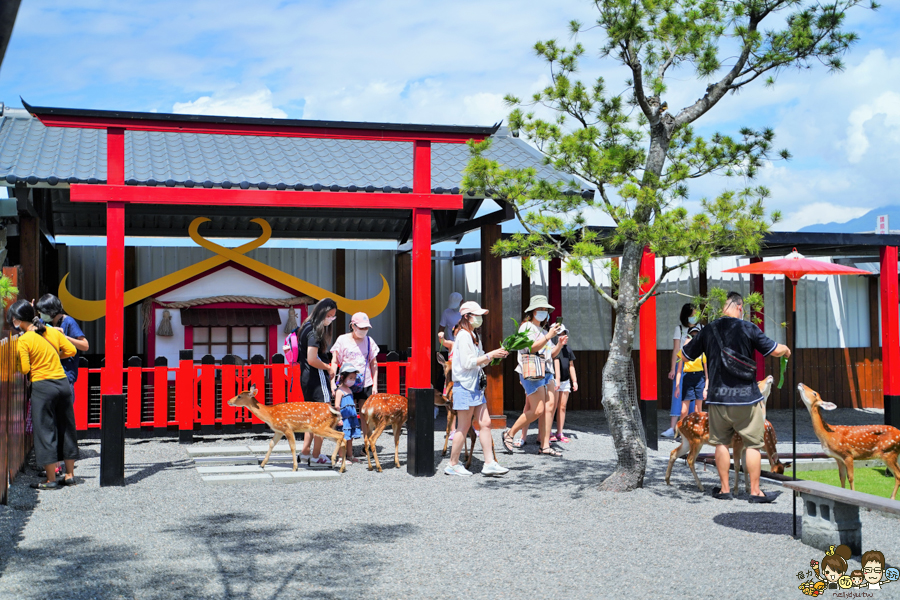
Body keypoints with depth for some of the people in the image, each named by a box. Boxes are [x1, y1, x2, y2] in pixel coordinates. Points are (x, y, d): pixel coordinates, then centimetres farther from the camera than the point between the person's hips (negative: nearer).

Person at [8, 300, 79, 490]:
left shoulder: (24, 341, -10)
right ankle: (70, 475, 19)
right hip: (63, 383, 6)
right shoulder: (53, 331, 5)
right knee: (66, 429, 13)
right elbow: (71, 350, 8)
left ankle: (51, 480, 4)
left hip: (42, 387, -6)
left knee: (45, 431, 2)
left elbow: (25, 369, -12)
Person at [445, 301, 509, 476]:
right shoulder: (463, 336, -13)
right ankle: (453, 465, 7)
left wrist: (497, 354, 5)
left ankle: (489, 463, 5)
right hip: (465, 387, -9)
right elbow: (468, 363, -20)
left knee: (485, 423, 4)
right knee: (464, 427, -3)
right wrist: (490, 355, -17)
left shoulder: (474, 336, 17)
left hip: (476, 386, 9)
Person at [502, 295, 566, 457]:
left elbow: (552, 354, 23)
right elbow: (531, 347, -16)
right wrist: (548, 337, -21)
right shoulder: (527, 327, -1)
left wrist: (560, 344, 6)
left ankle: (545, 446, -3)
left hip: (546, 372, 9)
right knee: (538, 410, -13)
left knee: (550, 406, -4)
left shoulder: (543, 330, 26)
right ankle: (510, 434, 3)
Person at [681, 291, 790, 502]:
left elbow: (685, 355, 12)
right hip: (746, 397, -3)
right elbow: (775, 350, -4)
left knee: (721, 443, 11)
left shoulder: (707, 331, 1)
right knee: (753, 444, 6)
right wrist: (786, 349, 19)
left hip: (718, 396, 3)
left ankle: (724, 489, 15)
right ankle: (755, 491, 8)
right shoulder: (748, 328, -7)